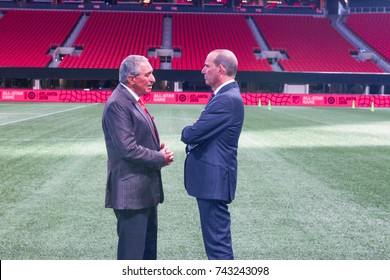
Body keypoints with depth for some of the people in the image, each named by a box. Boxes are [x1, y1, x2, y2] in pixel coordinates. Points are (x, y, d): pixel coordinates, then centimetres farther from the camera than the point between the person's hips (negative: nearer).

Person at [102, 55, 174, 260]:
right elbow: (128, 149, -24)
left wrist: (159, 151, 2)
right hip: (130, 190, -10)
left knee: (148, 243, 19)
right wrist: (160, 158, -11)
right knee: (132, 250, 0)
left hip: (145, 189, 10)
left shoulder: (133, 100, 13)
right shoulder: (117, 104, -18)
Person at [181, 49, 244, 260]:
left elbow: (193, 134, -22)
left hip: (214, 179, -11)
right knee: (215, 236, 20)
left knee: (217, 239, -3)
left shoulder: (227, 99, -20)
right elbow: (205, 131, 13)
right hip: (212, 177, 11)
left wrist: (186, 132, 0)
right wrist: (191, 133, -7)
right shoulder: (226, 95, 14)